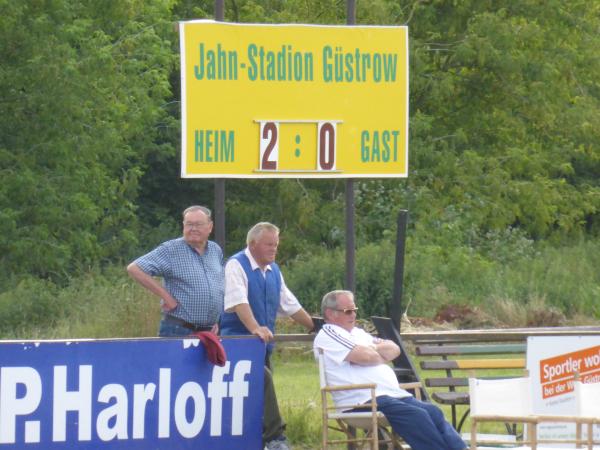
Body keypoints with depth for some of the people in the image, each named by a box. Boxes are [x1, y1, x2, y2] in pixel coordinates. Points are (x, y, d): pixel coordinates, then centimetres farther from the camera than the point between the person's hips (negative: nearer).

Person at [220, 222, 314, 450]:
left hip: (263, 344, 8)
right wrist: (255, 329, -36)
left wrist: (316, 328, 26)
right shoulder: (236, 266, -9)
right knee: (263, 379, -27)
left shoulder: (273, 271, 16)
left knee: (261, 389, 4)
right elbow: (239, 301, -23)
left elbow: (290, 305, 25)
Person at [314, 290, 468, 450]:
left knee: (433, 412, -10)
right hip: (364, 400, -9)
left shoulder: (357, 333, 27)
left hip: (393, 394, 9)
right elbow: (365, 356, -14)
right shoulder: (327, 335, -1)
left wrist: (374, 349, -1)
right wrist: (382, 356, 8)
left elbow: (394, 349, 19)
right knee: (416, 416, -26)